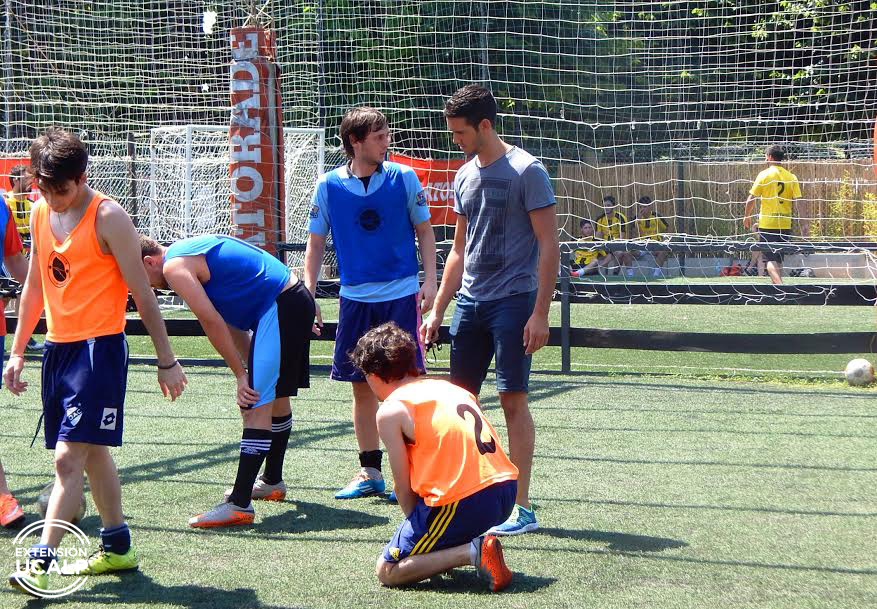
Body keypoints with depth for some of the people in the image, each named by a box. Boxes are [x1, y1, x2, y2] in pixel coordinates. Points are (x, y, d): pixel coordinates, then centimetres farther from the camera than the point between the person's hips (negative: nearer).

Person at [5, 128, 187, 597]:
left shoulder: (108, 217, -11)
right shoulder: (40, 213, 9)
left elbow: (142, 293, -8)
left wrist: (167, 362, -6)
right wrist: (17, 352, 18)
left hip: (99, 347, -7)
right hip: (58, 347, 7)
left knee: (69, 456, -14)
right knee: (93, 453, 15)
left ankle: (40, 561, -17)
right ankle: (116, 547, 27)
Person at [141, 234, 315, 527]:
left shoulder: (174, 267, -10)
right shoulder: (189, 251, 21)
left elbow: (212, 322, -15)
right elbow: (230, 321, 21)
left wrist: (241, 374, -11)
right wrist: (250, 366, 17)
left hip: (278, 310, -10)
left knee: (257, 407, -13)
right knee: (276, 398, 24)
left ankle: (239, 505, -17)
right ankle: (273, 482, 41)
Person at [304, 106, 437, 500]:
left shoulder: (403, 178, -1)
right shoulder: (328, 186, 1)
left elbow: (424, 231, 6)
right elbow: (316, 244, 7)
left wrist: (429, 281, -4)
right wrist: (307, 295, 0)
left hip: (401, 295, -2)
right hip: (355, 298, 2)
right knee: (361, 388, 7)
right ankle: (369, 472, 17)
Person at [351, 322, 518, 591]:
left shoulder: (390, 410, -1)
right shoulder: (453, 388, 20)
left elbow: (403, 486, 0)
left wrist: (414, 524, 18)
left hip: (464, 504, -8)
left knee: (387, 571, 5)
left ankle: (473, 552, -12)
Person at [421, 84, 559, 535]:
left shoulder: (526, 171, -8)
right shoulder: (465, 176, 13)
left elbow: (549, 246, -10)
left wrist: (540, 314, -16)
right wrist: (438, 310, 17)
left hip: (513, 301, -7)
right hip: (469, 301, 7)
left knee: (512, 398, -6)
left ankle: (521, 507, 0)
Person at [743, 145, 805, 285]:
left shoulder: (764, 175, -4)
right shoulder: (792, 177, 4)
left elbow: (751, 198, -3)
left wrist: (747, 216, 10)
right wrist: (804, 224, 2)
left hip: (767, 223, -4)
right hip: (785, 225, 4)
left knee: (770, 260, -5)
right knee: (778, 260, 15)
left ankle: (779, 285, -24)